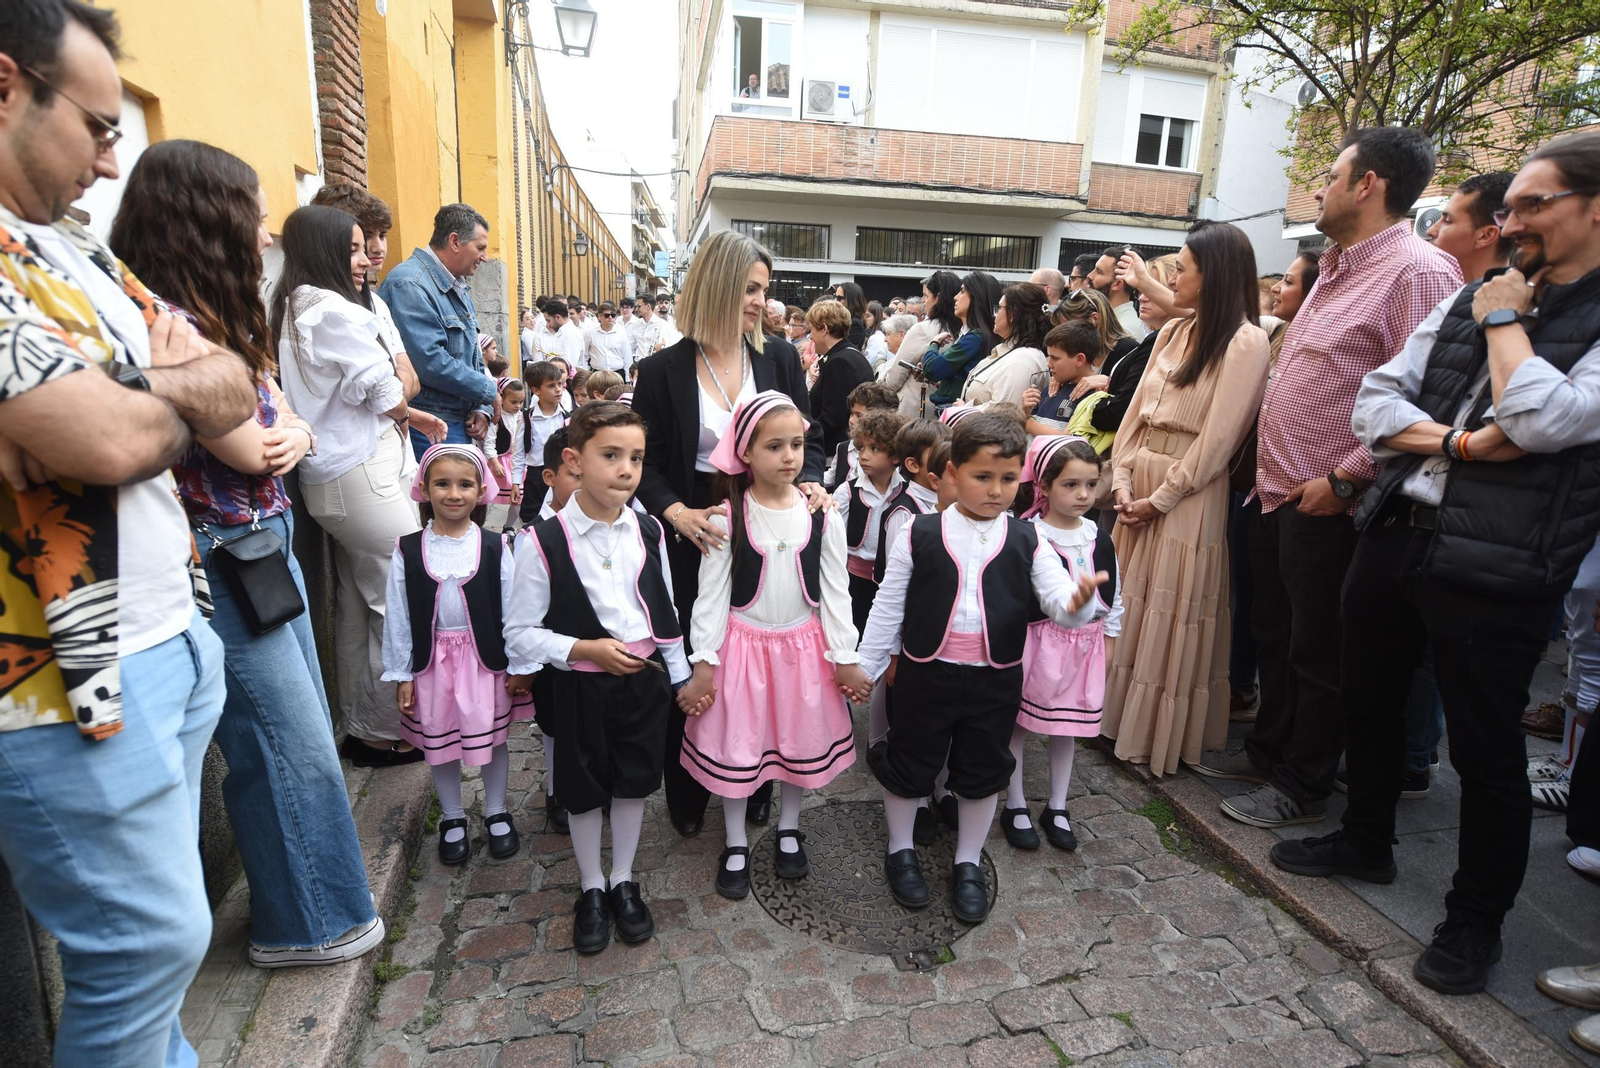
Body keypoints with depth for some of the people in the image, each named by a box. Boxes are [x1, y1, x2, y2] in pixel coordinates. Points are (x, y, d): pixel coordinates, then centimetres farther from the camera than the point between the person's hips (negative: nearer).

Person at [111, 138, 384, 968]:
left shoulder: (218, 320, 9)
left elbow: (284, 424, 11)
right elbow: (246, 448, -18)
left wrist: (293, 436, -12)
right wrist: (273, 425, 3)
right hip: (221, 561, -9)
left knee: (300, 734, 18)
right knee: (290, 744, 2)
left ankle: (313, 895, 37)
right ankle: (301, 924, 23)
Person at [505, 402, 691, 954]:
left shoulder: (648, 532, -3)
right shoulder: (545, 542, -16)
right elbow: (519, 633, -11)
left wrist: (680, 677, 9)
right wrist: (585, 650, -22)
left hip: (645, 679, 3)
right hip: (581, 685, -3)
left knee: (634, 782, 16)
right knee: (584, 790, 14)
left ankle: (623, 882, 39)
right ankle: (591, 890, 38)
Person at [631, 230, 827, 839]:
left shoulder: (779, 359, 2)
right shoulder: (663, 371, -6)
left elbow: (808, 438, 7)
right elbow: (646, 465, -3)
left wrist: (811, 481, -13)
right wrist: (678, 513, -20)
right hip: (697, 534, -2)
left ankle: (757, 786, 34)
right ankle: (687, 797, 32)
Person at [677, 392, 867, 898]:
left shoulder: (822, 516, -7)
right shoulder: (727, 518, -12)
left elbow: (835, 591, -2)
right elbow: (711, 595, -8)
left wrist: (845, 657, -1)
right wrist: (703, 663, -9)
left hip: (803, 646, 2)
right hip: (743, 645, -2)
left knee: (800, 739, 16)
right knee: (736, 743, 9)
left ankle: (789, 830, 41)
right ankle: (736, 846, 32)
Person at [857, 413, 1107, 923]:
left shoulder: (1027, 542, -4)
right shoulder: (919, 536, -8)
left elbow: (1060, 603, -11)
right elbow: (888, 606, -1)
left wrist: (1078, 602, -35)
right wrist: (865, 666, 3)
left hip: (996, 681, 2)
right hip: (925, 675, -1)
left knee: (983, 772, 17)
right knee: (909, 765, 14)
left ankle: (968, 864, 40)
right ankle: (901, 850, 40)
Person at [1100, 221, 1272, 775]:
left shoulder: (1245, 342, -11)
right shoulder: (1173, 332, 11)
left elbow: (1216, 440, -15)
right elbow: (1137, 410, 9)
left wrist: (1159, 499, -13)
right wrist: (1122, 478, -2)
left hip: (1188, 495, -7)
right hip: (1138, 484, 7)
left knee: (1171, 619, 3)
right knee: (1126, 607, 13)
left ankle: (1158, 738, 19)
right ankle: (1115, 714, 28)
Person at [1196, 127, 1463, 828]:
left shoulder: (1419, 272, -14)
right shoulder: (1337, 268, 15)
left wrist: (1344, 479, -20)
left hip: (1327, 505, -9)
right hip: (1276, 491, 9)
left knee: (1316, 651, 5)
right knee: (1274, 632, 19)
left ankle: (1303, 787, 22)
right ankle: (1268, 749, 36)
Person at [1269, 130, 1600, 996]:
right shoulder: (1467, 299, 11)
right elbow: (1375, 403, 5)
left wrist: (1505, 321, -9)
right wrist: (1459, 441, -12)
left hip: (1494, 569, -6)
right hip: (1394, 534, 6)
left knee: (1485, 750, 7)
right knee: (1366, 701, 19)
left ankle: (1475, 921, 29)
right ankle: (1365, 842, 42)